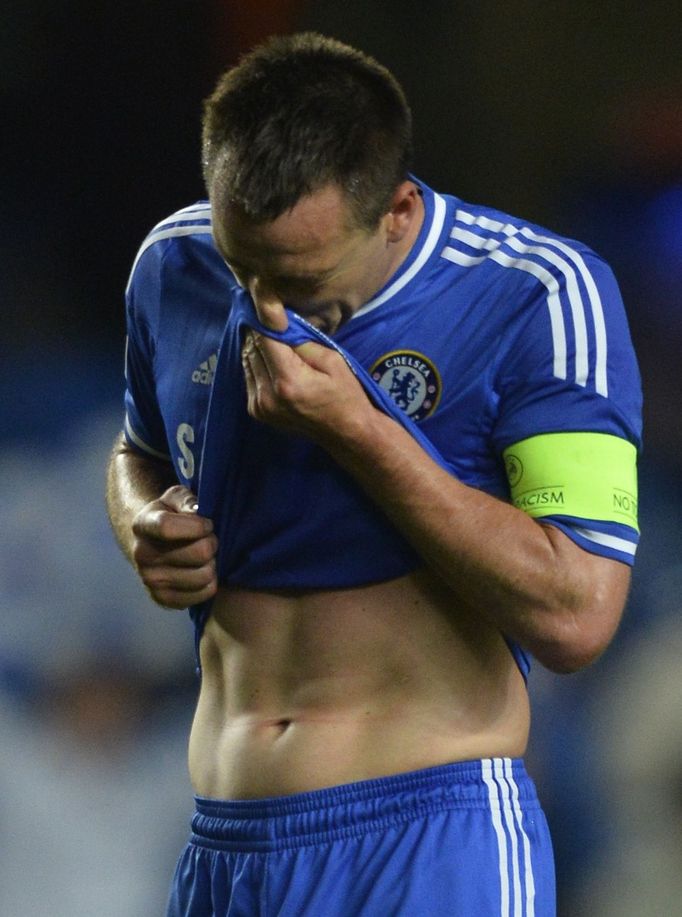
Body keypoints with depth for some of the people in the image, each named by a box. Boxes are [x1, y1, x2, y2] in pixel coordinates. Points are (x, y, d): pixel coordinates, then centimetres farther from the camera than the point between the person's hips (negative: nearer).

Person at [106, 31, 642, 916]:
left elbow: (574, 619, -17)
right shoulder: (174, 269, 6)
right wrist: (150, 530, 3)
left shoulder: (539, 298, -11)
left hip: (431, 842, -5)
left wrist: (355, 433, -19)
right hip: (221, 843, 5)